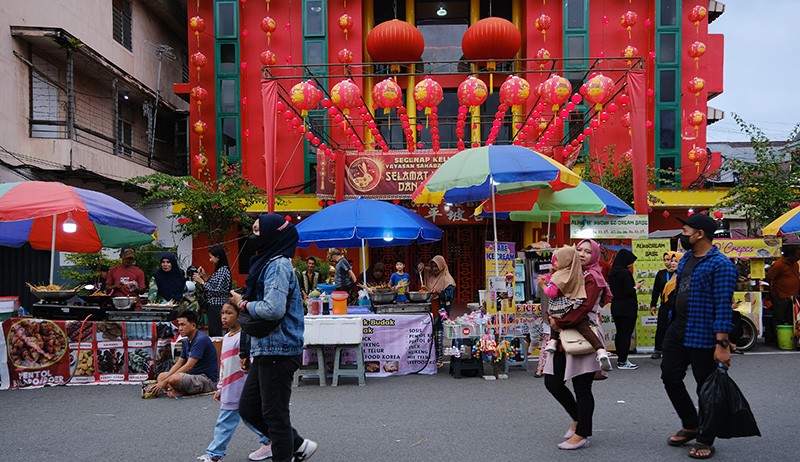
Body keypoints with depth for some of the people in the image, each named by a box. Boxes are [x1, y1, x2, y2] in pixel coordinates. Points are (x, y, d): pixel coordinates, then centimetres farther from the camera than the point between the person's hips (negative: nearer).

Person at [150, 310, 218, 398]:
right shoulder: (186, 342, 11)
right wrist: (162, 381, -5)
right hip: (195, 375, 10)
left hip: (207, 379, -10)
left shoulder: (201, 340, -19)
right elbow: (178, 364, 10)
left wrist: (165, 382, -21)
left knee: (174, 379, -31)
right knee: (161, 376, 9)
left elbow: (188, 366, -22)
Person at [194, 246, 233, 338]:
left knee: (215, 333, -10)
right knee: (212, 332, 10)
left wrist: (201, 281, -13)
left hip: (217, 308, -10)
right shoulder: (218, 270, 16)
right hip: (212, 306, 10)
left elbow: (216, 291, -19)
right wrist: (205, 276, 11)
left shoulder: (223, 271, -14)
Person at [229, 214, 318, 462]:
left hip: (278, 351, -10)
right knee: (248, 408, 16)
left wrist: (244, 303, -11)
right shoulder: (268, 262, 15)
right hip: (266, 350, 10)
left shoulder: (278, 265, -16)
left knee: (274, 414, -1)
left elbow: (273, 309, -27)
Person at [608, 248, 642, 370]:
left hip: (616, 307, 8)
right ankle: (623, 362, 1)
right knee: (626, 333, -2)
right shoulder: (625, 273, -18)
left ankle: (620, 358, 22)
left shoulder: (612, 272, 8)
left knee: (620, 333, 15)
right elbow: (628, 292, -21)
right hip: (627, 308, -8)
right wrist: (636, 287, -2)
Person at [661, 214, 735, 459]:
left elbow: (723, 306, -21)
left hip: (703, 337, -8)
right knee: (670, 378, 13)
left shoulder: (720, 265, -16)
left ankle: (705, 441, 19)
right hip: (677, 330, 9)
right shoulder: (685, 259, 10)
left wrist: (721, 344, -25)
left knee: (706, 388, 4)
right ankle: (690, 426, 32)